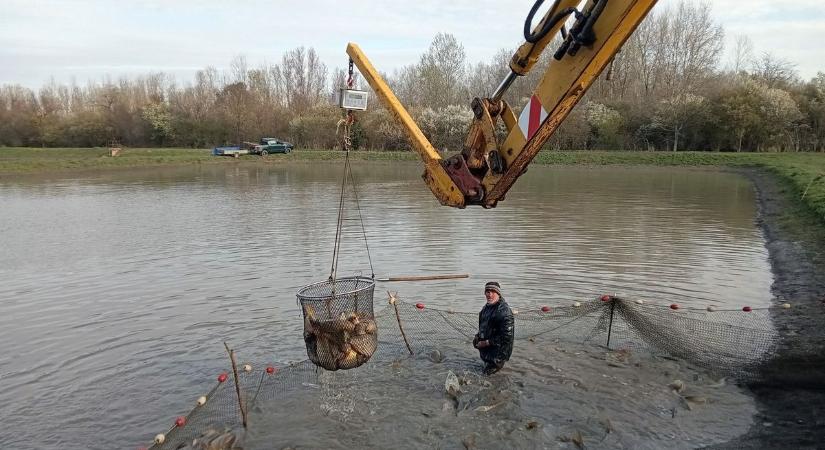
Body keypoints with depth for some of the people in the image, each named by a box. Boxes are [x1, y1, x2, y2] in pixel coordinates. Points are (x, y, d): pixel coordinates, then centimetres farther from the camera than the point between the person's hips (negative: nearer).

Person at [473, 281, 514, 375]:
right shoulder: (487, 307, 2)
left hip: (498, 349, -8)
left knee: (488, 371, 1)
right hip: (485, 346, 8)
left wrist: (486, 343, -22)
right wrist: (478, 336, 0)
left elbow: (506, 336, -27)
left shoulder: (504, 311, -26)